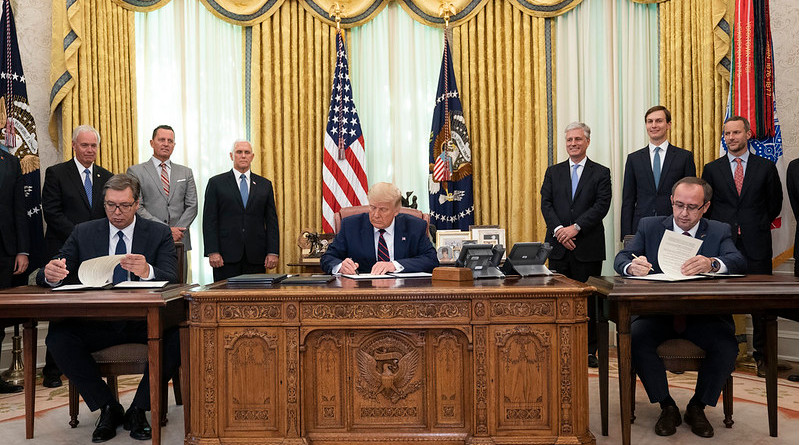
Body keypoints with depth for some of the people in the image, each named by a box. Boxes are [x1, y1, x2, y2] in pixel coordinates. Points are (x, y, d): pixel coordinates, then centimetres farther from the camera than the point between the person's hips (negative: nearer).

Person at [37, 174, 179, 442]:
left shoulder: (159, 234, 2)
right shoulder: (83, 233, 8)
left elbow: (171, 280, -11)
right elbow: (46, 278, 4)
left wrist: (147, 271, -34)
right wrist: (51, 274, -22)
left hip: (144, 322, -2)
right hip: (96, 324, 2)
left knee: (179, 336, -30)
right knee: (58, 337, -26)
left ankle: (138, 410, -9)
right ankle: (108, 408, -7)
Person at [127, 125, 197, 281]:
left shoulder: (186, 172, 15)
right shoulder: (135, 171, 5)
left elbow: (192, 206, 8)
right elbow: (137, 208, -4)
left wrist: (177, 230, -6)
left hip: (179, 243, 3)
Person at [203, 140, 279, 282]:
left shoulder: (265, 184, 12)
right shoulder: (216, 183, 6)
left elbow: (271, 221, 8)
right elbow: (210, 220, 1)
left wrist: (273, 252, -1)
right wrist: (212, 252, -9)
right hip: (226, 255, -2)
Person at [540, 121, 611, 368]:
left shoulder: (601, 173, 5)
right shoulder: (553, 172, 12)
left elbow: (602, 206, -6)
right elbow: (546, 204, 3)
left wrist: (576, 227, -16)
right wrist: (559, 230, -12)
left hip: (588, 246, -2)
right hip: (558, 245, 2)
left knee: (588, 299, 4)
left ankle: (589, 350, 15)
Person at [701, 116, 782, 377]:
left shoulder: (766, 167, 6)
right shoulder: (712, 169, 8)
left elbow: (775, 204, 14)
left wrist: (757, 226, 11)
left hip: (756, 245, 0)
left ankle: (761, 356, 16)